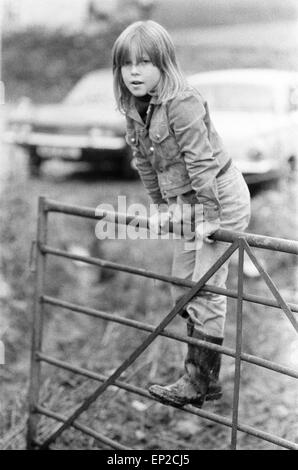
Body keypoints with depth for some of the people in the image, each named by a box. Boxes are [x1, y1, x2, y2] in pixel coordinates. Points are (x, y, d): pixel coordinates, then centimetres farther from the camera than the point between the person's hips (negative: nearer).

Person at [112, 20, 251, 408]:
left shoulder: (182, 103, -24)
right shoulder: (134, 108, 2)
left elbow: (201, 161, -26)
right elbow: (146, 164, 10)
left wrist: (210, 216, -26)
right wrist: (162, 207, 9)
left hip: (221, 197, -9)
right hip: (187, 201, 9)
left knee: (205, 289, -6)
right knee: (182, 287, 13)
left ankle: (197, 383, 3)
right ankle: (207, 377, 23)